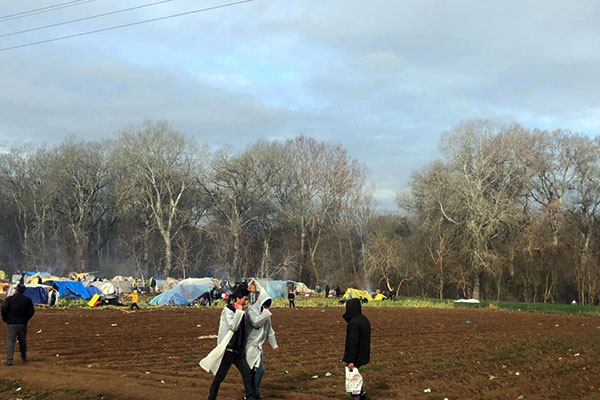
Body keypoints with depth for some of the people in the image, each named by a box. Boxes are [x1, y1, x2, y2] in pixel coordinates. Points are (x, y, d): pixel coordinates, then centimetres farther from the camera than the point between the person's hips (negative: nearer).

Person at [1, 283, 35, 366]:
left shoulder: (9, 299, -4)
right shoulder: (28, 300, 2)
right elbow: (31, 311, 3)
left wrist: (5, 320, 8)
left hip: (11, 324, -2)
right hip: (22, 324, 2)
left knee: (10, 341, -4)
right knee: (23, 341, 16)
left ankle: (9, 359, -15)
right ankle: (24, 357, 26)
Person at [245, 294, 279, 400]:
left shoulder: (266, 314, 13)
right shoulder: (251, 311, -10)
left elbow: (270, 330, 21)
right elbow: (256, 323, -26)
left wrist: (274, 344, 20)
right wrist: (266, 313, -19)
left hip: (258, 346, 8)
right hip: (251, 345, -8)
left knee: (254, 369, 9)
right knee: (260, 368, -14)